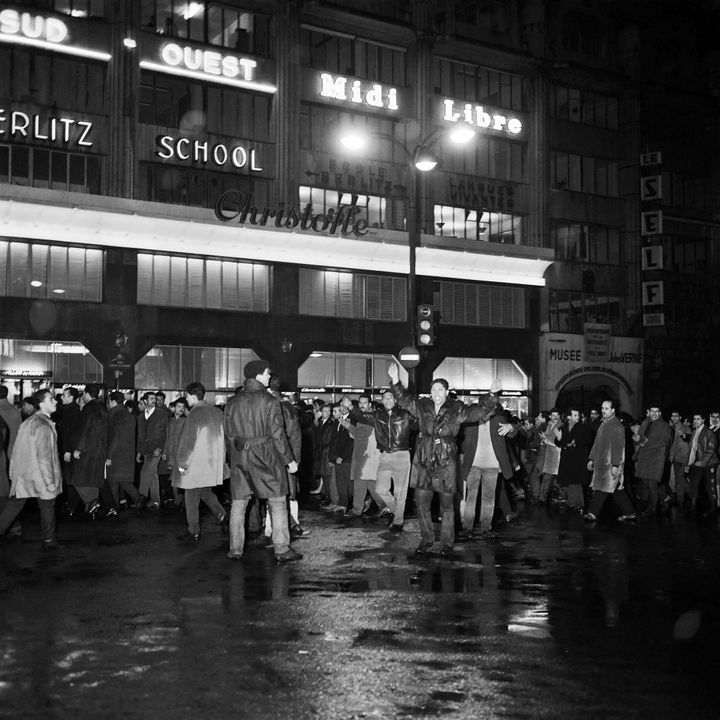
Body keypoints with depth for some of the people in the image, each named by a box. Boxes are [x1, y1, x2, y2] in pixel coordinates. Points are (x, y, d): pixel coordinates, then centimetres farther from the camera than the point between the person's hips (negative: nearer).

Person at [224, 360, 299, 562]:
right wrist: (289, 460, -3)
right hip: (265, 457, -4)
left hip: (240, 459, 5)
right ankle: (282, 550, 3)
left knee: (238, 504, 11)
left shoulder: (233, 403, 5)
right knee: (277, 503, 3)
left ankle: (235, 549, 14)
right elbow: (278, 434, -10)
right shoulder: (269, 401, -10)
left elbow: (228, 434, 7)